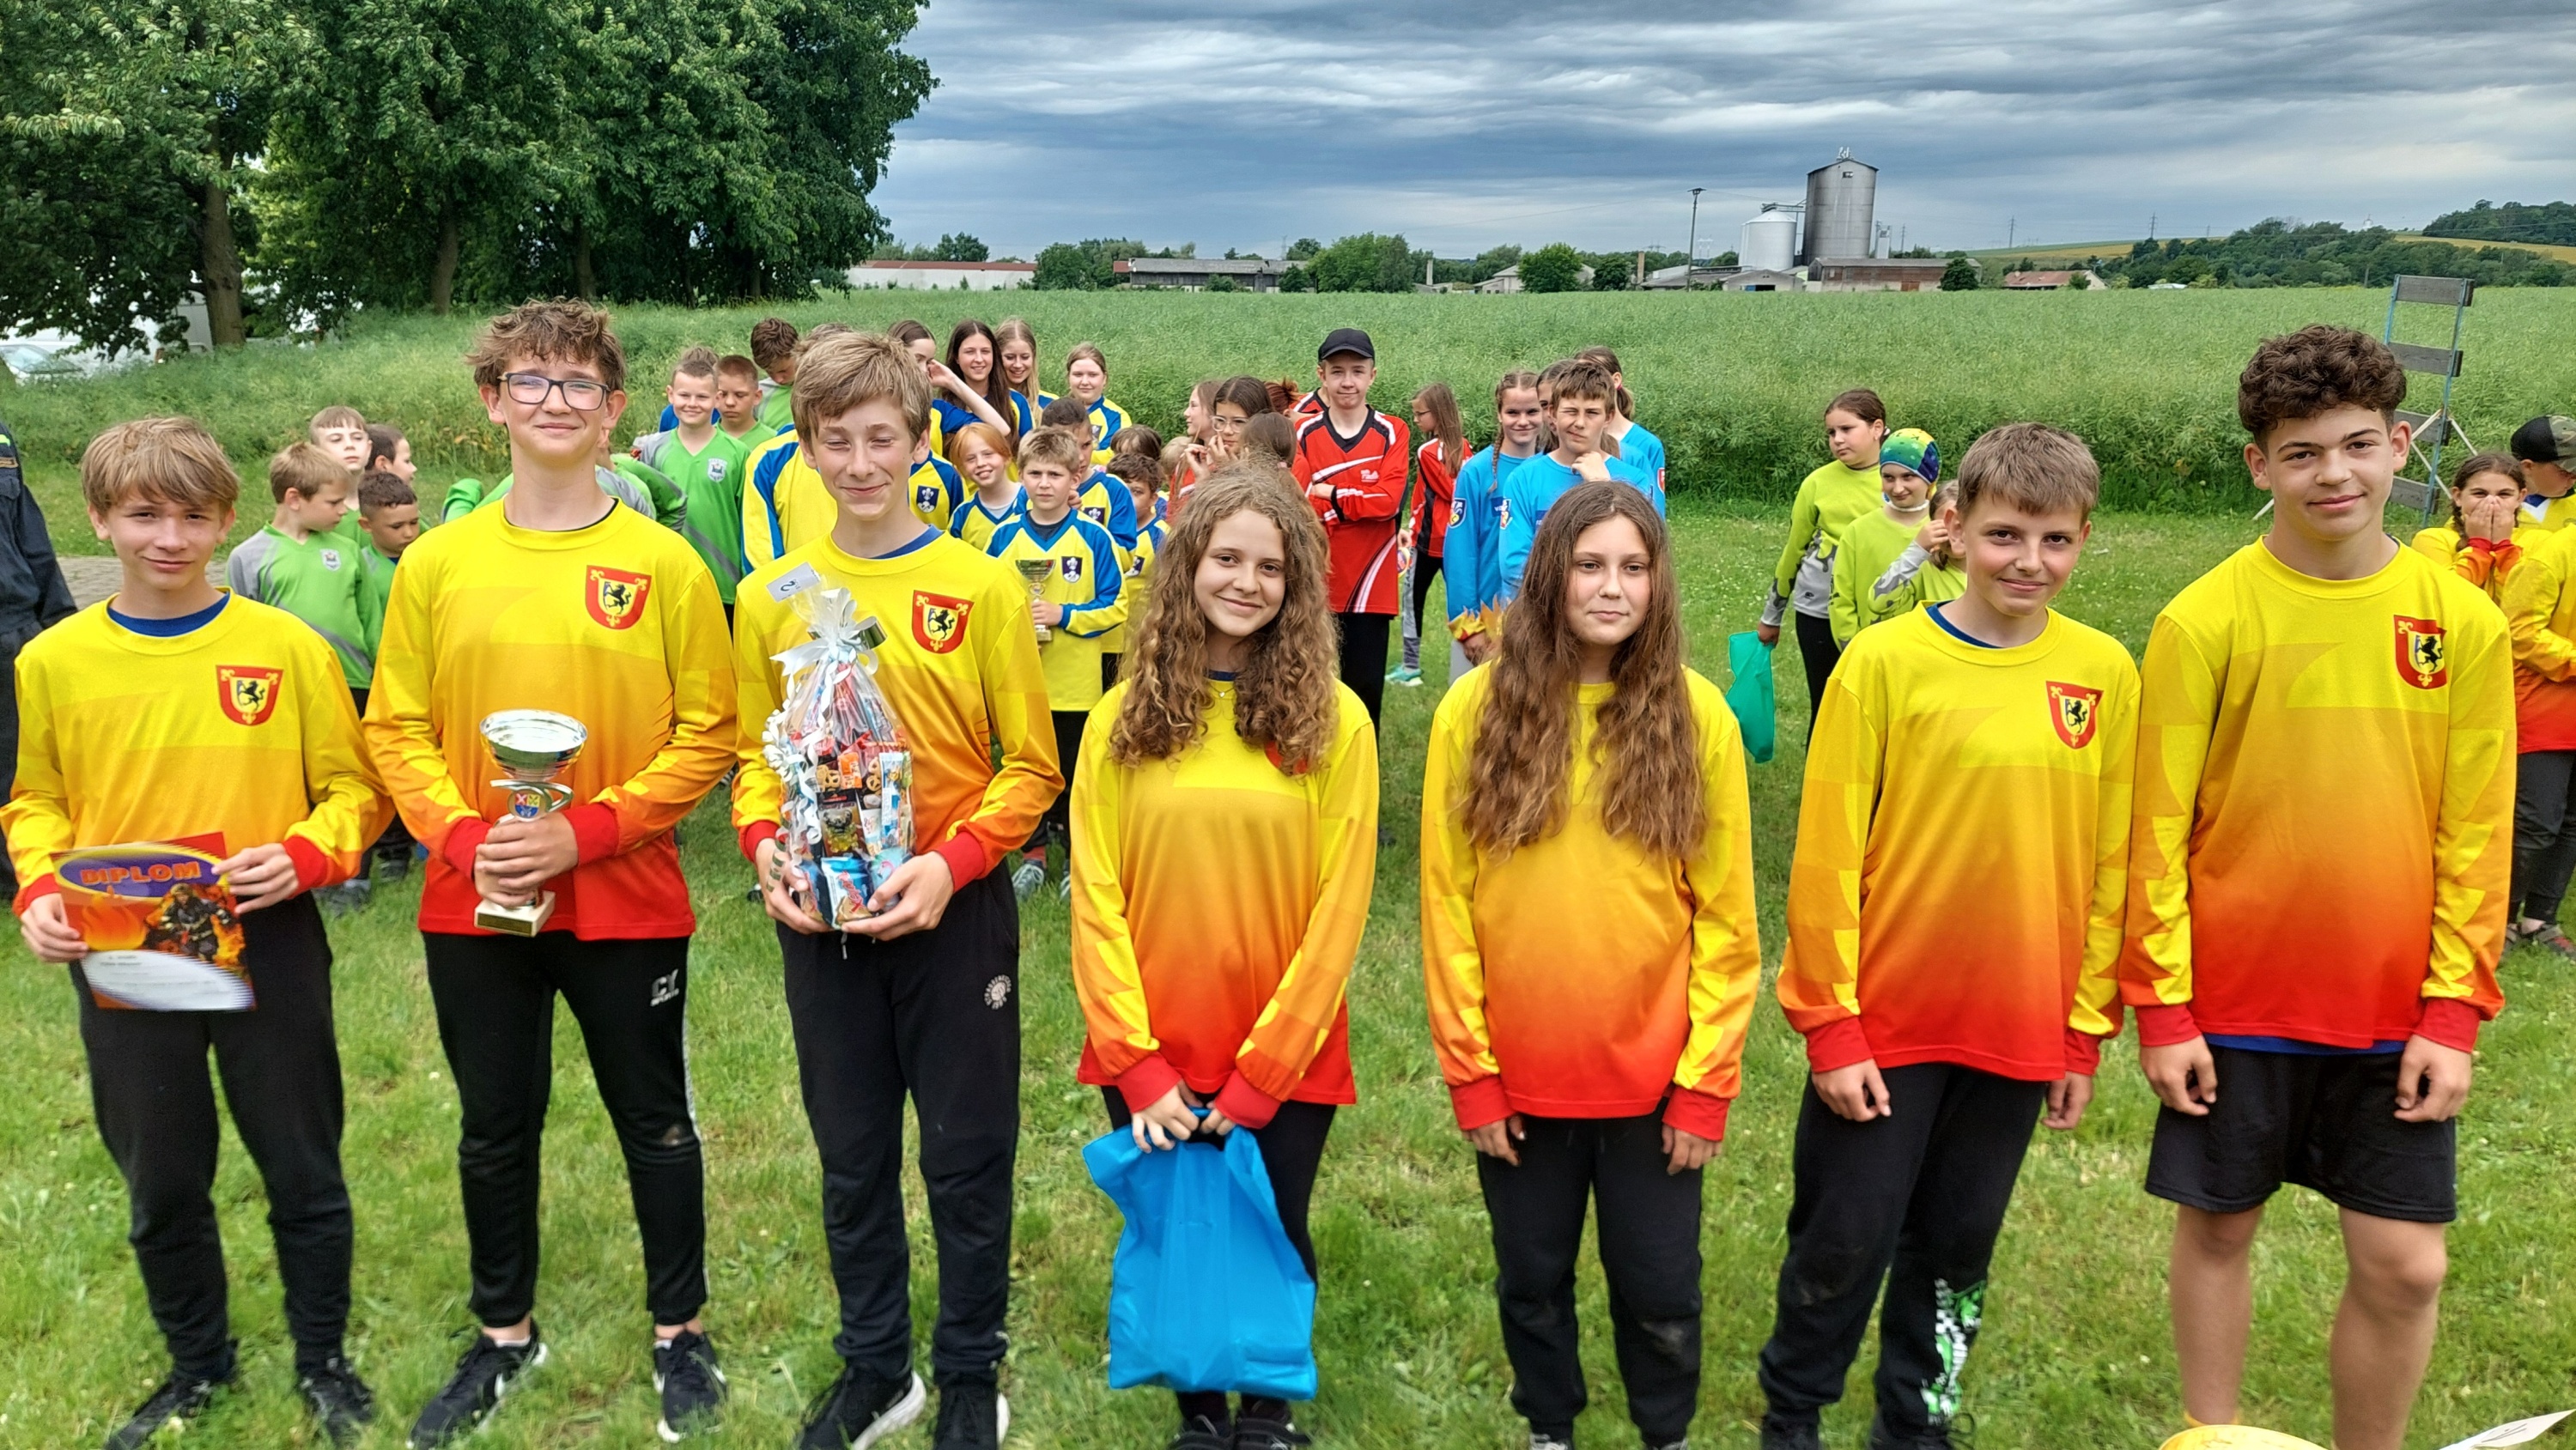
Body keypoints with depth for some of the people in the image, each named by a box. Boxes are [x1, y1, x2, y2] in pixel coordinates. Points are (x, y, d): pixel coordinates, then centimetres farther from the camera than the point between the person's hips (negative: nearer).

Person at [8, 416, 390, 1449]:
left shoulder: (287, 646, -7)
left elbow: (352, 789, -2)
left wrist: (305, 856, -20)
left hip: (269, 947, -2)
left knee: (302, 1170, 10)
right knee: (161, 1183, 16)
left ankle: (323, 1360, 30)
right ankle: (197, 1363, 38)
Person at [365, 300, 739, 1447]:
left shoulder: (663, 562, -6)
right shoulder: (437, 563, 1)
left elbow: (705, 737, -7)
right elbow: (397, 729, 3)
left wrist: (581, 832, -17)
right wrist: (464, 836, -13)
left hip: (626, 901, -2)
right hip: (473, 906, 3)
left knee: (655, 1122, 11)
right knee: (494, 1127, 17)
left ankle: (679, 1330, 31)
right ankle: (505, 1333, 38)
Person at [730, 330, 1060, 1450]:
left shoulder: (983, 587, -7)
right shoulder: (771, 596, 2)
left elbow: (1030, 765, -6)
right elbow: (755, 753, 9)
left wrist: (951, 862, -19)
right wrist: (765, 845, -10)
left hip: (952, 914, -3)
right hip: (820, 918, 3)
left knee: (966, 1156, 8)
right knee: (851, 1156, 16)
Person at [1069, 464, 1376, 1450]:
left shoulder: (1334, 722, -7)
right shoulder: (1124, 716, -2)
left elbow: (1338, 913, -8)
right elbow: (1096, 901, -3)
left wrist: (1259, 1074, -11)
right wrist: (1138, 1065, -10)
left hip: (1283, 1060, -1)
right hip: (1151, 1062, 2)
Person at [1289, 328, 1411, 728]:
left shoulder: (1393, 433, 0)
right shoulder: (1304, 434, 2)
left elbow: (1389, 500, -13)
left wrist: (1329, 495, -10)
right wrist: (1359, 502, -19)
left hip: (1371, 586, -1)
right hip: (1315, 587, 1)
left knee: (1366, 690, 5)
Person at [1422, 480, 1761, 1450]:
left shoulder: (1697, 714, -6)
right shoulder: (1478, 707, -7)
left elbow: (1726, 915, -4)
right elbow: (1446, 900, -5)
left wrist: (1706, 1080, -6)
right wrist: (1468, 1070, -6)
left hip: (1655, 1075, 0)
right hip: (1518, 1073, 1)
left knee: (1660, 1291, 14)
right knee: (1533, 1280, 19)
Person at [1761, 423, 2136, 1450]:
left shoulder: (2106, 674, -1)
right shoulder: (1886, 660, -12)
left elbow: (2109, 863, 4)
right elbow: (1825, 856, -10)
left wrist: (2086, 1030, 6)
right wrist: (1830, 1023, -10)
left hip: (2021, 1027, 3)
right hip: (1880, 1026, -3)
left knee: (1956, 1251, 17)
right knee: (1842, 1246, 9)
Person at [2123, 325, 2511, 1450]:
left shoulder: (2462, 620, -2)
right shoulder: (2204, 620, -8)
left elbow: (2476, 833, 1)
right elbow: (2159, 828, -7)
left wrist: (2453, 1009, -4)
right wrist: (2163, 1007, -8)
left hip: (2397, 1007, 2)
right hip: (2234, 996, -1)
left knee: (2403, 1266, 5)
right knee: (2219, 1228, 12)